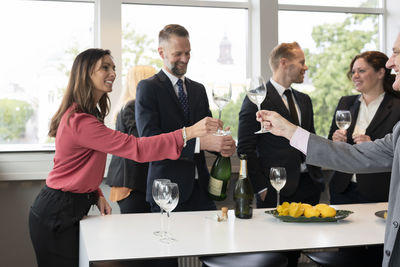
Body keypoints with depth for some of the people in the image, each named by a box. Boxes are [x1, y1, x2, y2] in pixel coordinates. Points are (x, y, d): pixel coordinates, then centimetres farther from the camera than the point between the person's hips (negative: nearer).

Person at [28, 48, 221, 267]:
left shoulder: (89, 113, 10)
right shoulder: (80, 121, -24)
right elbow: (136, 148, -30)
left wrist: (97, 195, 1)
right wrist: (189, 132, -34)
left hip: (72, 206, 10)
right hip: (56, 214, -10)